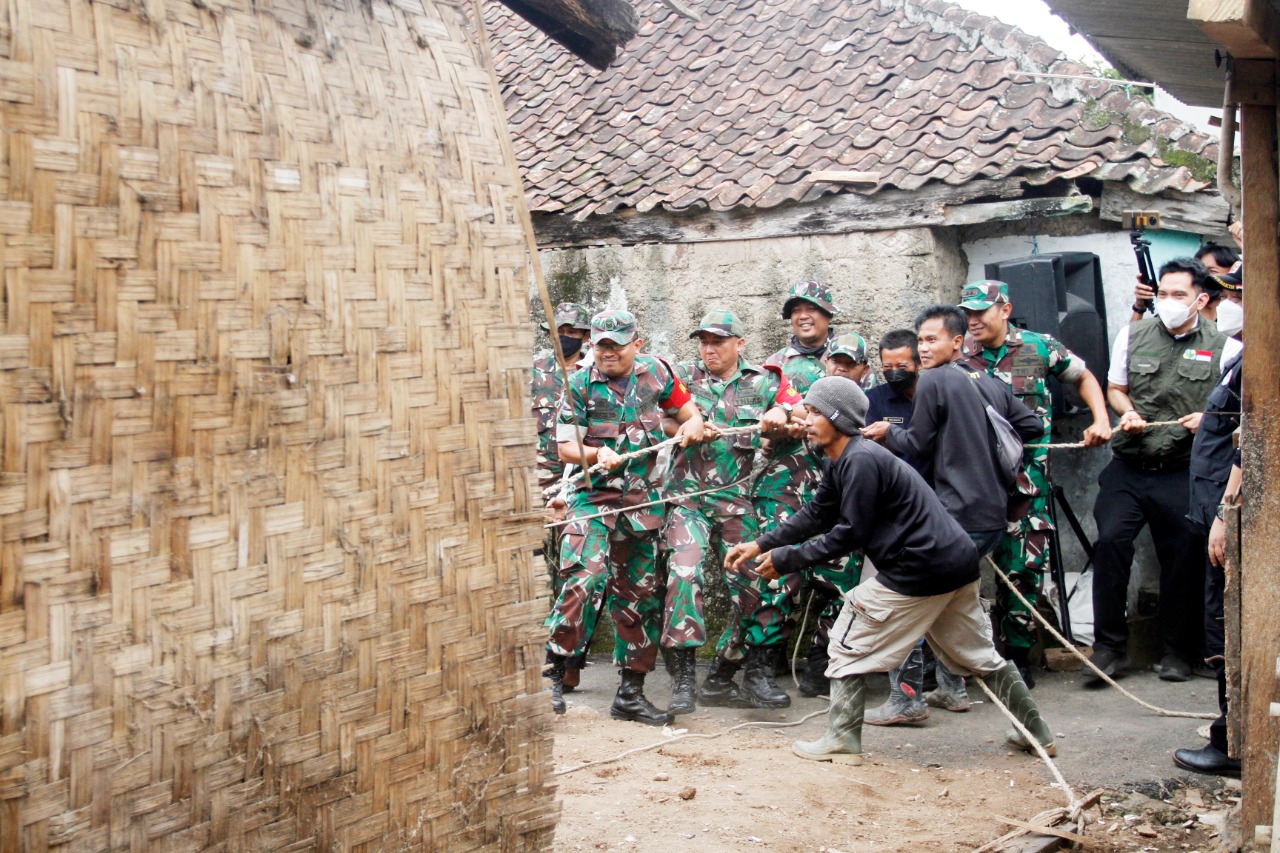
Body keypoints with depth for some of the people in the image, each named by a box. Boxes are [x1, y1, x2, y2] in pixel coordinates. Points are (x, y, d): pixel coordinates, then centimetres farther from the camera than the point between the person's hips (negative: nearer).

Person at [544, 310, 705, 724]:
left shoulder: (656, 372, 5)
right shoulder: (580, 384, -2)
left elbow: (687, 410, 16)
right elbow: (565, 447, -2)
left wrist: (692, 425, -7)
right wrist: (595, 455, -22)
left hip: (642, 501, 3)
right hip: (593, 497, -3)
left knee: (641, 597, 7)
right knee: (584, 579, -24)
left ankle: (631, 694, 18)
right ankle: (552, 671, -11)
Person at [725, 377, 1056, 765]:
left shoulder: (860, 460, -17)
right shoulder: (843, 462, 14)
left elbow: (851, 534, -17)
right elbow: (816, 515, 19)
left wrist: (788, 559, -11)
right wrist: (761, 544, 12)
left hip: (919, 572, -10)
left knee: (849, 646, 2)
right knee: (981, 657, 22)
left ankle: (842, 741, 6)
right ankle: (1036, 733, 30)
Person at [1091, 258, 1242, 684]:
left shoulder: (1223, 347, 0)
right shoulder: (1133, 335, 7)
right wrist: (1127, 412, -3)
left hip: (1183, 473, -1)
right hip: (1129, 467, 1)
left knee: (1183, 559, 3)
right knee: (1110, 540, -14)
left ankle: (1176, 650, 22)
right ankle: (1109, 646, -3)